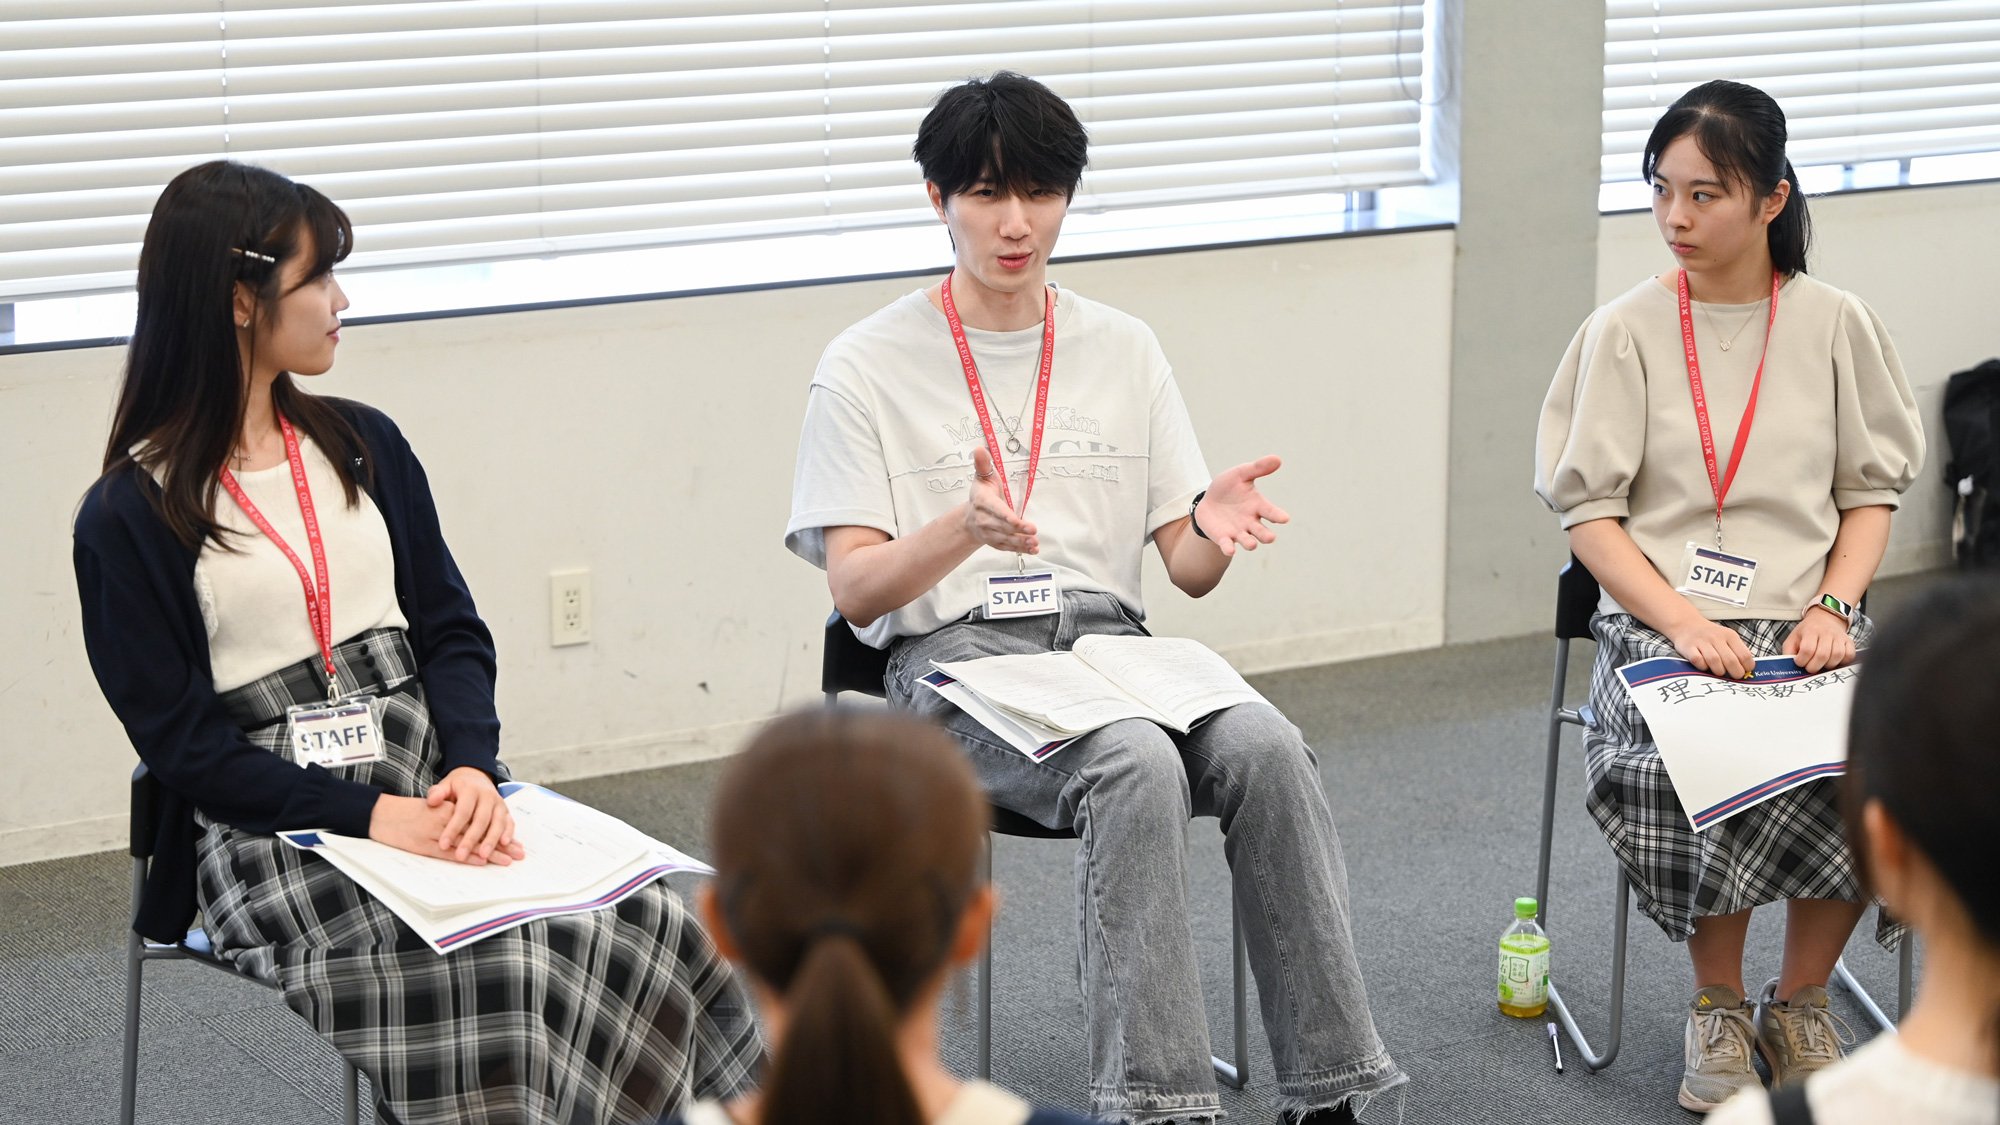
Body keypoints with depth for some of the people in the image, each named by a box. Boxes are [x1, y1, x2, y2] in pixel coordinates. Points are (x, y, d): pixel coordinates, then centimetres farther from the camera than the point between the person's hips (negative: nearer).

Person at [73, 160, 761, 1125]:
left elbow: (451, 629, 10)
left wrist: (473, 768, -11)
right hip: (272, 829, -5)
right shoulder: (126, 519, -2)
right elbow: (185, 744, -6)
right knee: (502, 969, -33)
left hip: (428, 783, 5)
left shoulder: (363, 446, 14)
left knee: (655, 928, -24)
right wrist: (368, 815, -18)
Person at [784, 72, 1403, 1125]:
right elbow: (856, 590, -5)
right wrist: (964, 528, -25)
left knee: (1265, 746, -29)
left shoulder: (1124, 349, 14)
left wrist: (1212, 529, -14)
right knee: (1139, 767, -35)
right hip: (956, 654, -4)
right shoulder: (867, 365, 3)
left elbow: (1187, 570, 11)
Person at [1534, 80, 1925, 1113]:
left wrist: (1833, 606, -6)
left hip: (1804, 626, 2)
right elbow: (1588, 511, 0)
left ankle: (1799, 1001, -1)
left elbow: (1871, 489, 12)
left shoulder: (1835, 324, 7)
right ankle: (1718, 1008, -4)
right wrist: (1684, 622, -14)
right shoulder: (1626, 332, 1)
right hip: (1659, 620, -1)